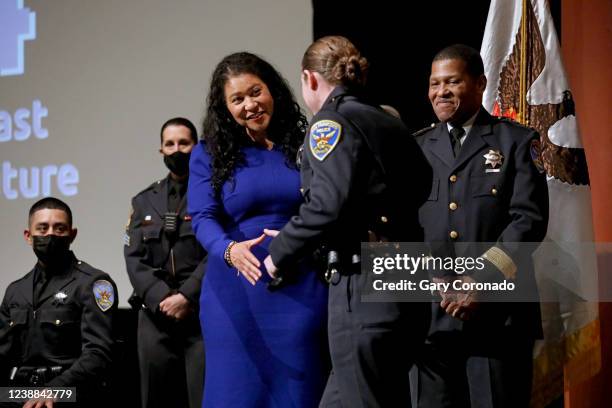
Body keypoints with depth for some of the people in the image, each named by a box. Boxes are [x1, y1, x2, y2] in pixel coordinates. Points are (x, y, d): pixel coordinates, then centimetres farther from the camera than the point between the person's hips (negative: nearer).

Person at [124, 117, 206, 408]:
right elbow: (134, 257, 9)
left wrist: (186, 297, -13)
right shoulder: (145, 201, 19)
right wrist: (162, 298, -7)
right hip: (156, 315, 4)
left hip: (202, 313, -4)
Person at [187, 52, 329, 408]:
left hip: (302, 292, 1)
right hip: (237, 293, -1)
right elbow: (202, 218, -6)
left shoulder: (303, 148, 8)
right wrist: (230, 250, -28)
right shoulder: (209, 155, 5)